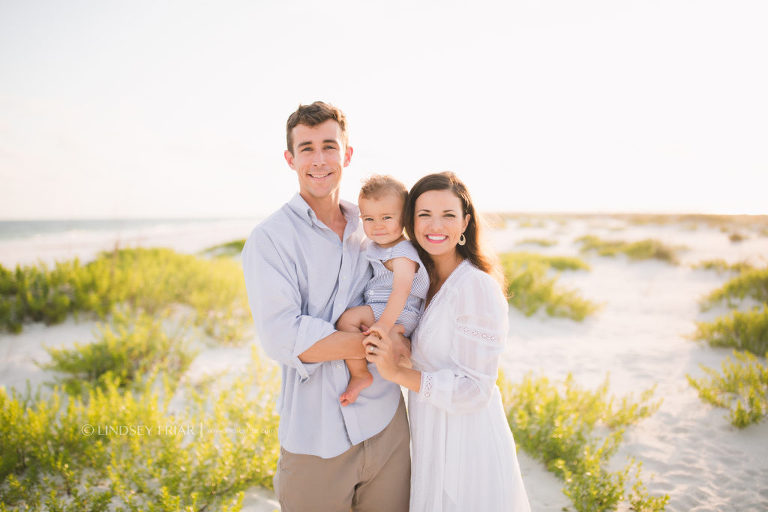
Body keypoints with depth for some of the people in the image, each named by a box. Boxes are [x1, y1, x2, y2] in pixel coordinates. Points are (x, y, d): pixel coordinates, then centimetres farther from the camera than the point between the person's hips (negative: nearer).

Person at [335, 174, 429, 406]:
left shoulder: (402, 254, -18)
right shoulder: (375, 247, 13)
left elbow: (401, 290, -33)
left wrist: (384, 323, -43)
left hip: (400, 315, -11)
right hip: (377, 309, 11)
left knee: (347, 319, -24)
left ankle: (360, 375, -10)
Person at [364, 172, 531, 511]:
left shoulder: (477, 287, -22)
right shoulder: (422, 279, 3)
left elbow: (475, 389, -22)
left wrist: (399, 373, -25)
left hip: (465, 443, -7)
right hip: (430, 439, 7)